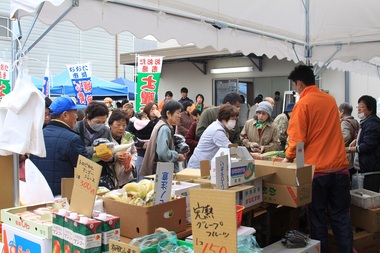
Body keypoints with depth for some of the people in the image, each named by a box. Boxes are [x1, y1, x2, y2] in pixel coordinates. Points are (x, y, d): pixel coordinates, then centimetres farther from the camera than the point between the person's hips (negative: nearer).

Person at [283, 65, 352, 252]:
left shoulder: (302, 104, -9)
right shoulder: (330, 100, 11)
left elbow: (297, 139, -12)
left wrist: (289, 158, 4)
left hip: (316, 169, -5)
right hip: (340, 167, 6)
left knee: (317, 218, 7)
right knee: (341, 216, 11)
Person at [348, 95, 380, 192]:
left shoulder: (372, 124, -15)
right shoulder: (366, 122, 18)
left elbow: (367, 146, -20)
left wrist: (348, 149, -17)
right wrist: (357, 140, 14)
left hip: (371, 170, -11)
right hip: (365, 168, 11)